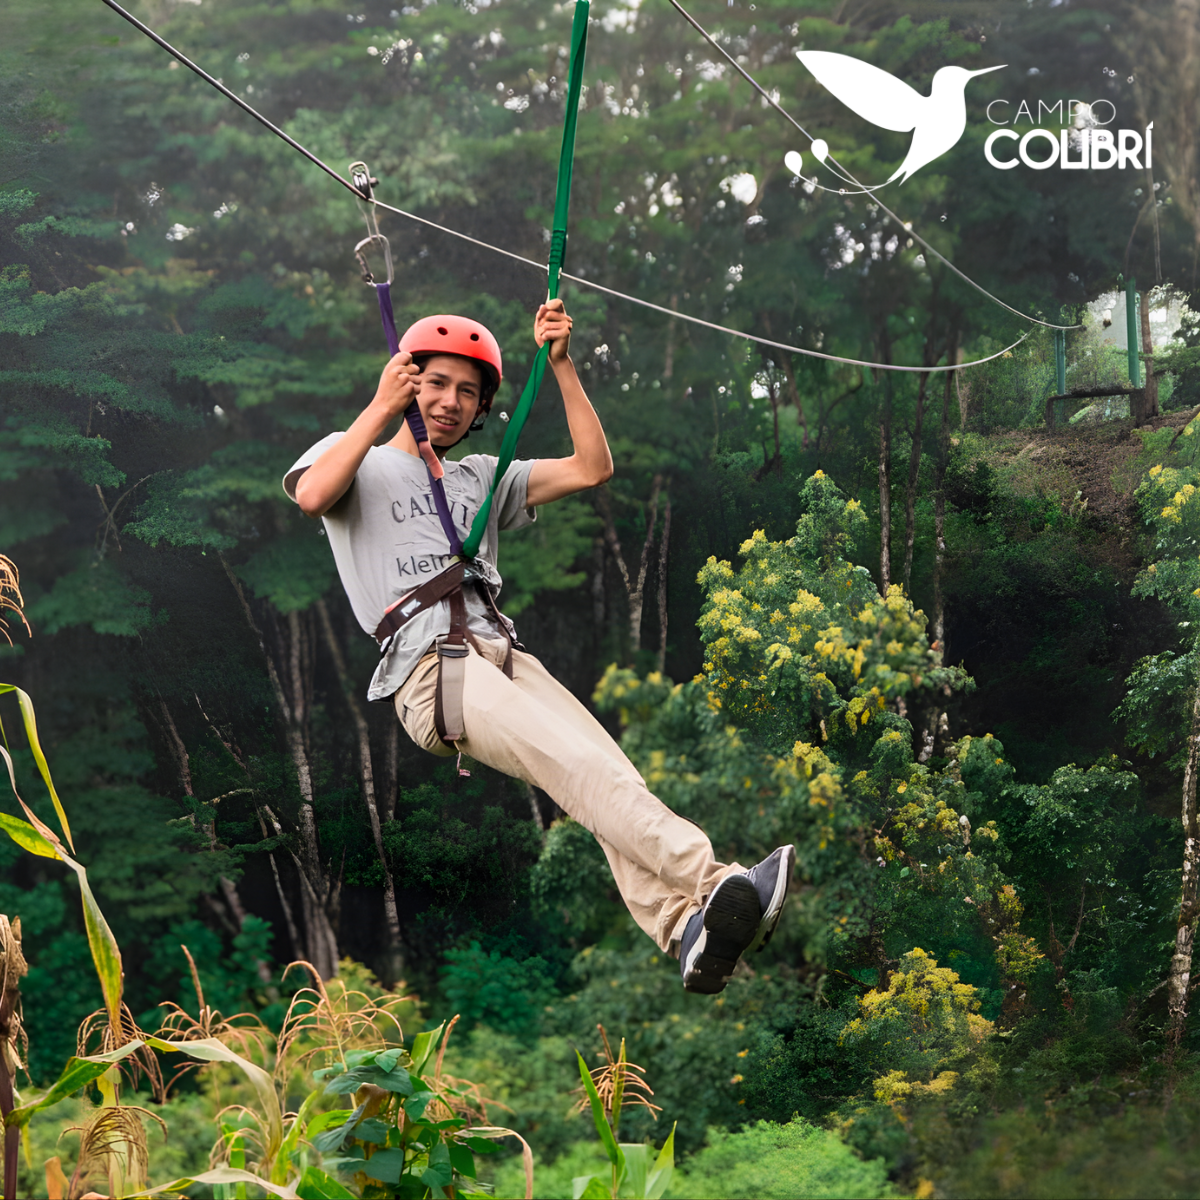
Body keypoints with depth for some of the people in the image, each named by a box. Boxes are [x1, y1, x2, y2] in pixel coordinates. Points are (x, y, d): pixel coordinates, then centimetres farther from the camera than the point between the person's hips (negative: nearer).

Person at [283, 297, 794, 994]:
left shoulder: (482, 478, 34)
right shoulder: (354, 459, 20)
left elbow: (593, 468, 23)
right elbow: (313, 495, -5)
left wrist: (561, 364, 19)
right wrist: (383, 409, 0)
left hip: (507, 656, 5)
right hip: (429, 668, -5)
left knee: (607, 771, -27)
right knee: (582, 768, -32)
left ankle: (685, 929, -48)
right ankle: (712, 880, -50)